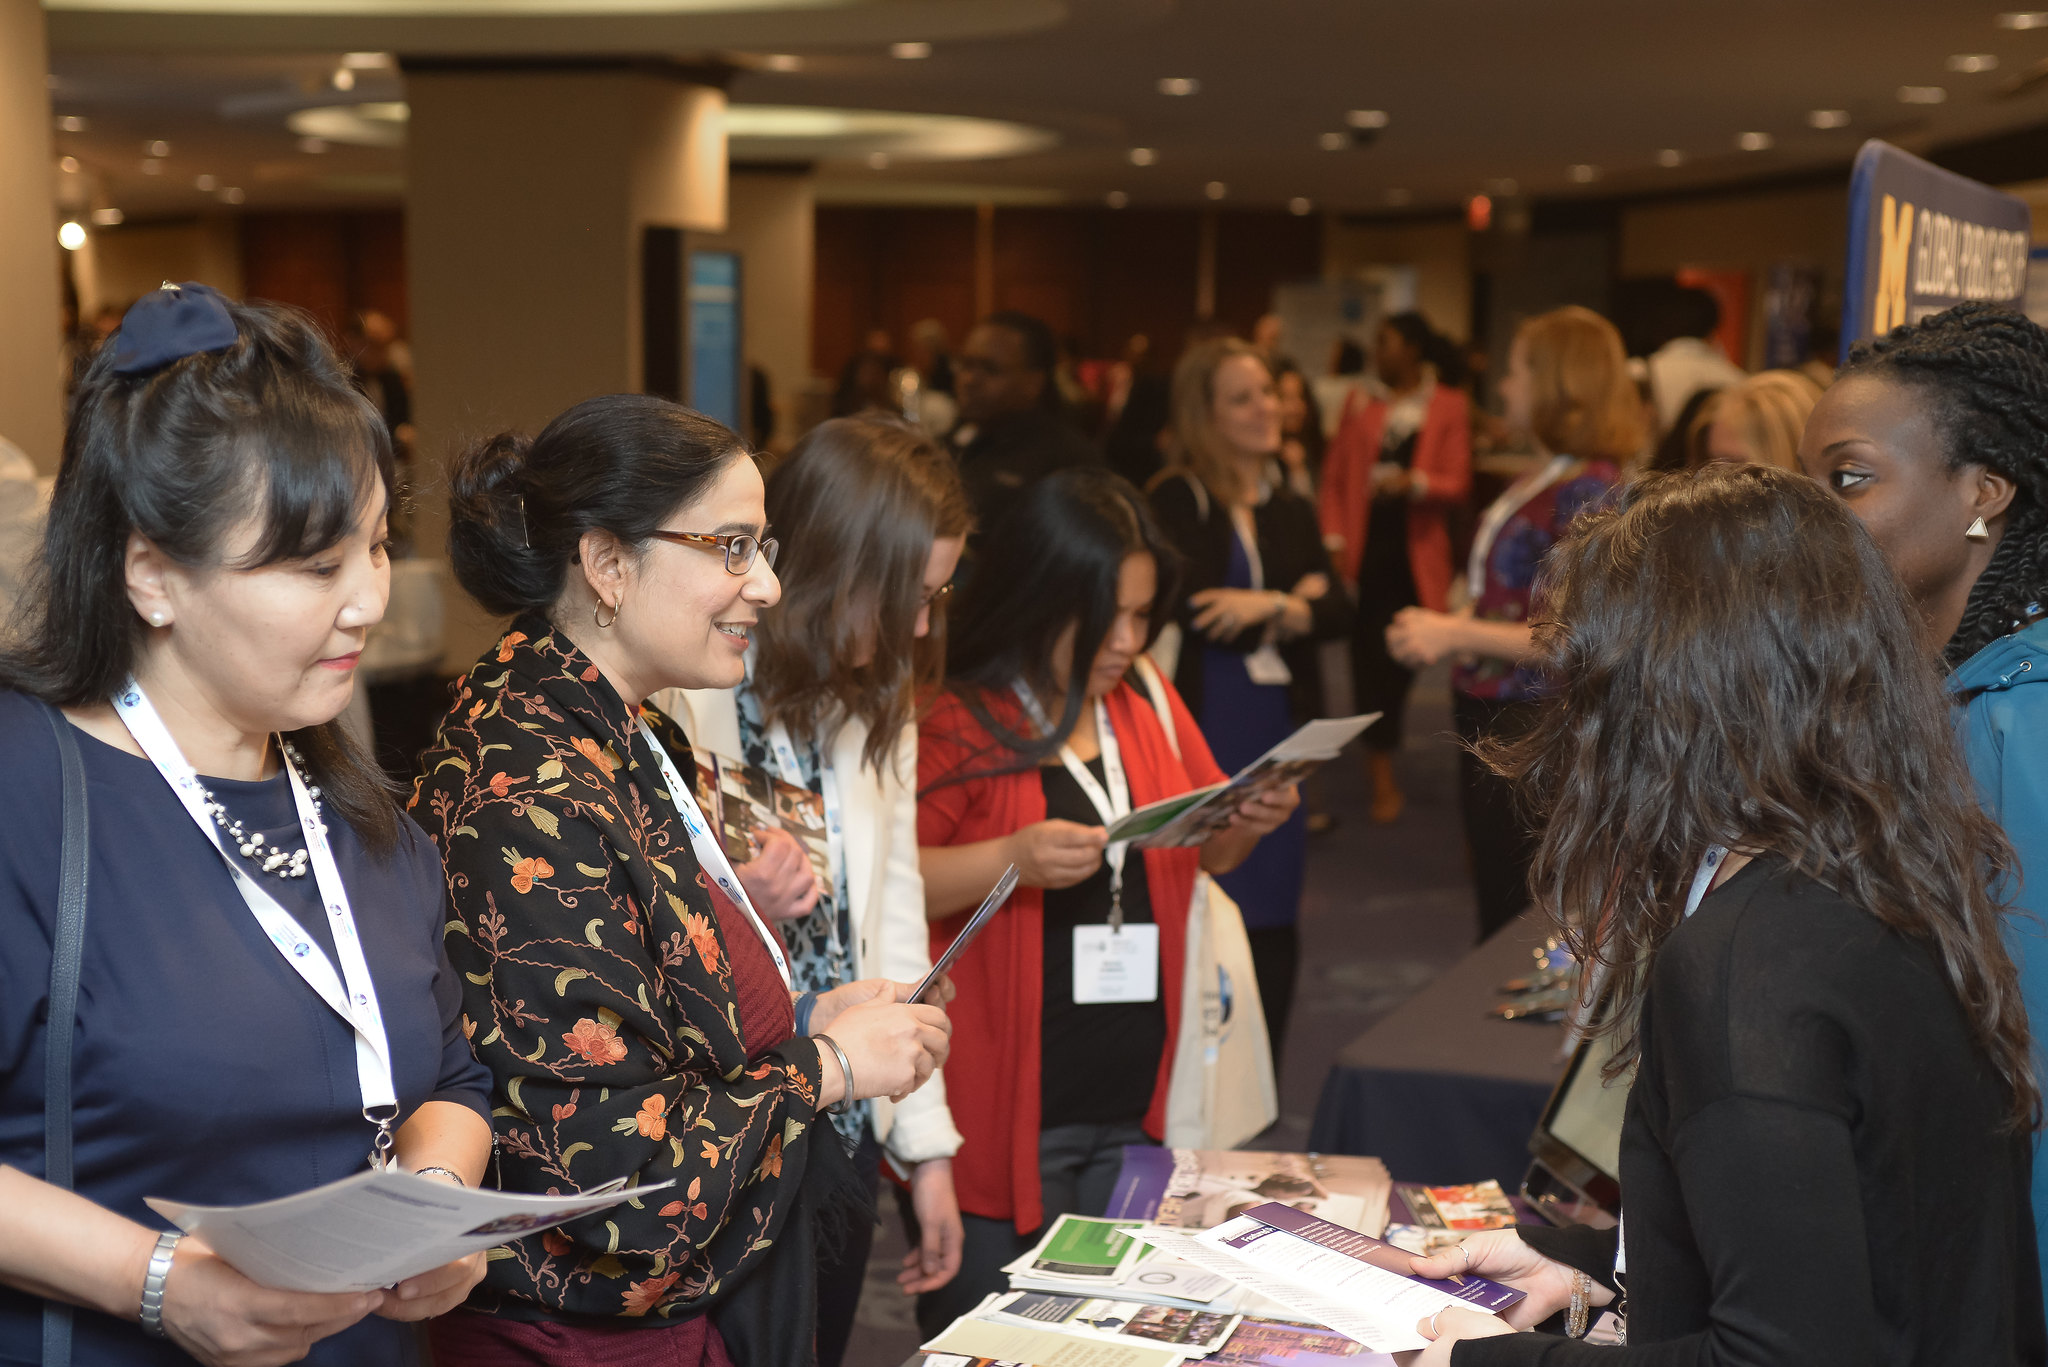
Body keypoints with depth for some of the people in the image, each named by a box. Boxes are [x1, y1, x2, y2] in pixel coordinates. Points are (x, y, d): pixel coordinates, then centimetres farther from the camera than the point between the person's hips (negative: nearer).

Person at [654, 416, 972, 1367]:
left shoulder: (878, 702, 8)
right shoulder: (676, 698, -17)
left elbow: (894, 921, 9)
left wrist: (926, 1146, 9)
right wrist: (732, 913, -33)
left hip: (844, 1132, 7)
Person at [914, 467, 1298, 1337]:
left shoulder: (1148, 702, 10)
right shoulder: (956, 721, -10)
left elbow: (1203, 854, 20)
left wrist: (1248, 824, -2)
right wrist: (1010, 860, -28)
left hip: (1134, 1105, 6)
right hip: (1000, 1113, -6)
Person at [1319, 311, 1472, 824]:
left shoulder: (1449, 406, 5)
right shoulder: (1362, 406, 11)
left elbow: (1457, 483, -3)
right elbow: (1334, 478, 8)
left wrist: (1415, 482, -24)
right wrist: (1336, 541, -4)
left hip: (1417, 556, -1)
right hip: (1366, 551, 1)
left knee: (1400, 662, 4)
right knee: (1370, 662, -5)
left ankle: (1382, 757, 26)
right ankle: (1382, 779, -1)